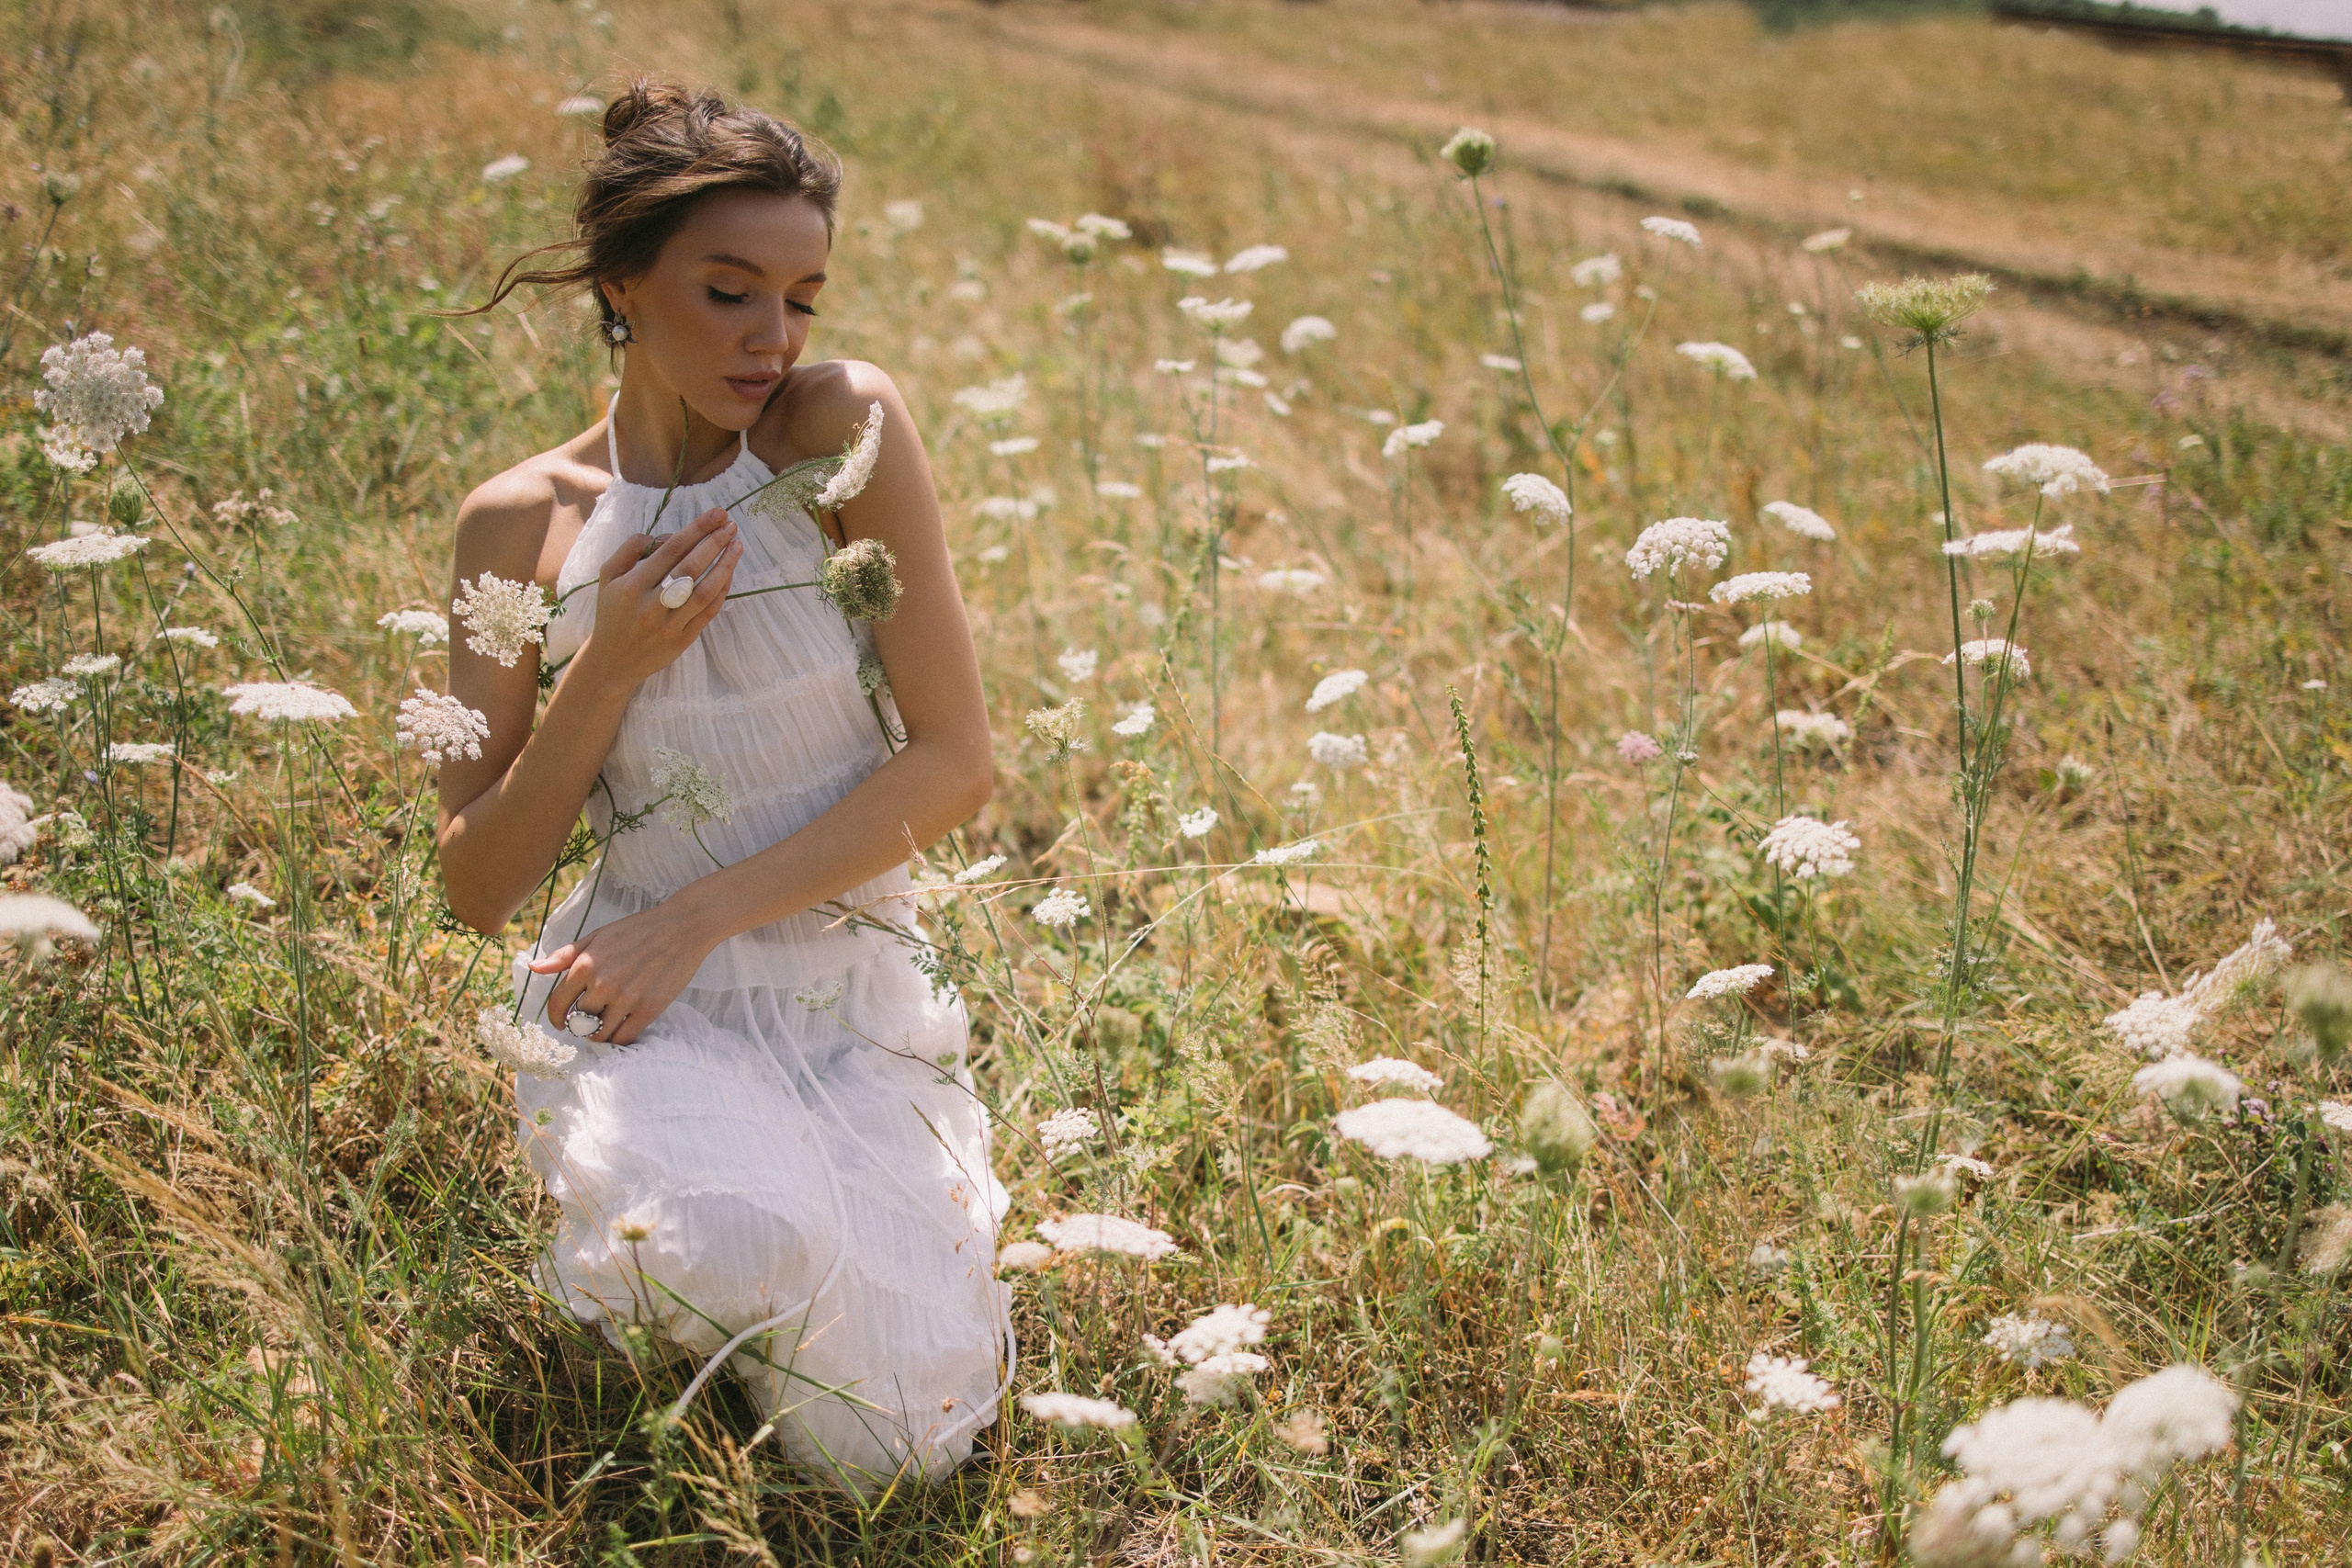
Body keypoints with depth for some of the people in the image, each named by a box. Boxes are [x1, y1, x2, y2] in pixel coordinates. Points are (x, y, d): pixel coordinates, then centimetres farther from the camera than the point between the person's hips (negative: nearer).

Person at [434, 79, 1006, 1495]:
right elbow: (478, 886, -1)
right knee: (725, 1242, -35)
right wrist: (610, 667, -15)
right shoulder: (523, 522, -2)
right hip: (639, 1001, -1)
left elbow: (956, 761, -10)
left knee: (890, 1448, -10)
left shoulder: (846, 426, -7)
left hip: (859, 1001, 1)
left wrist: (701, 915, -17)